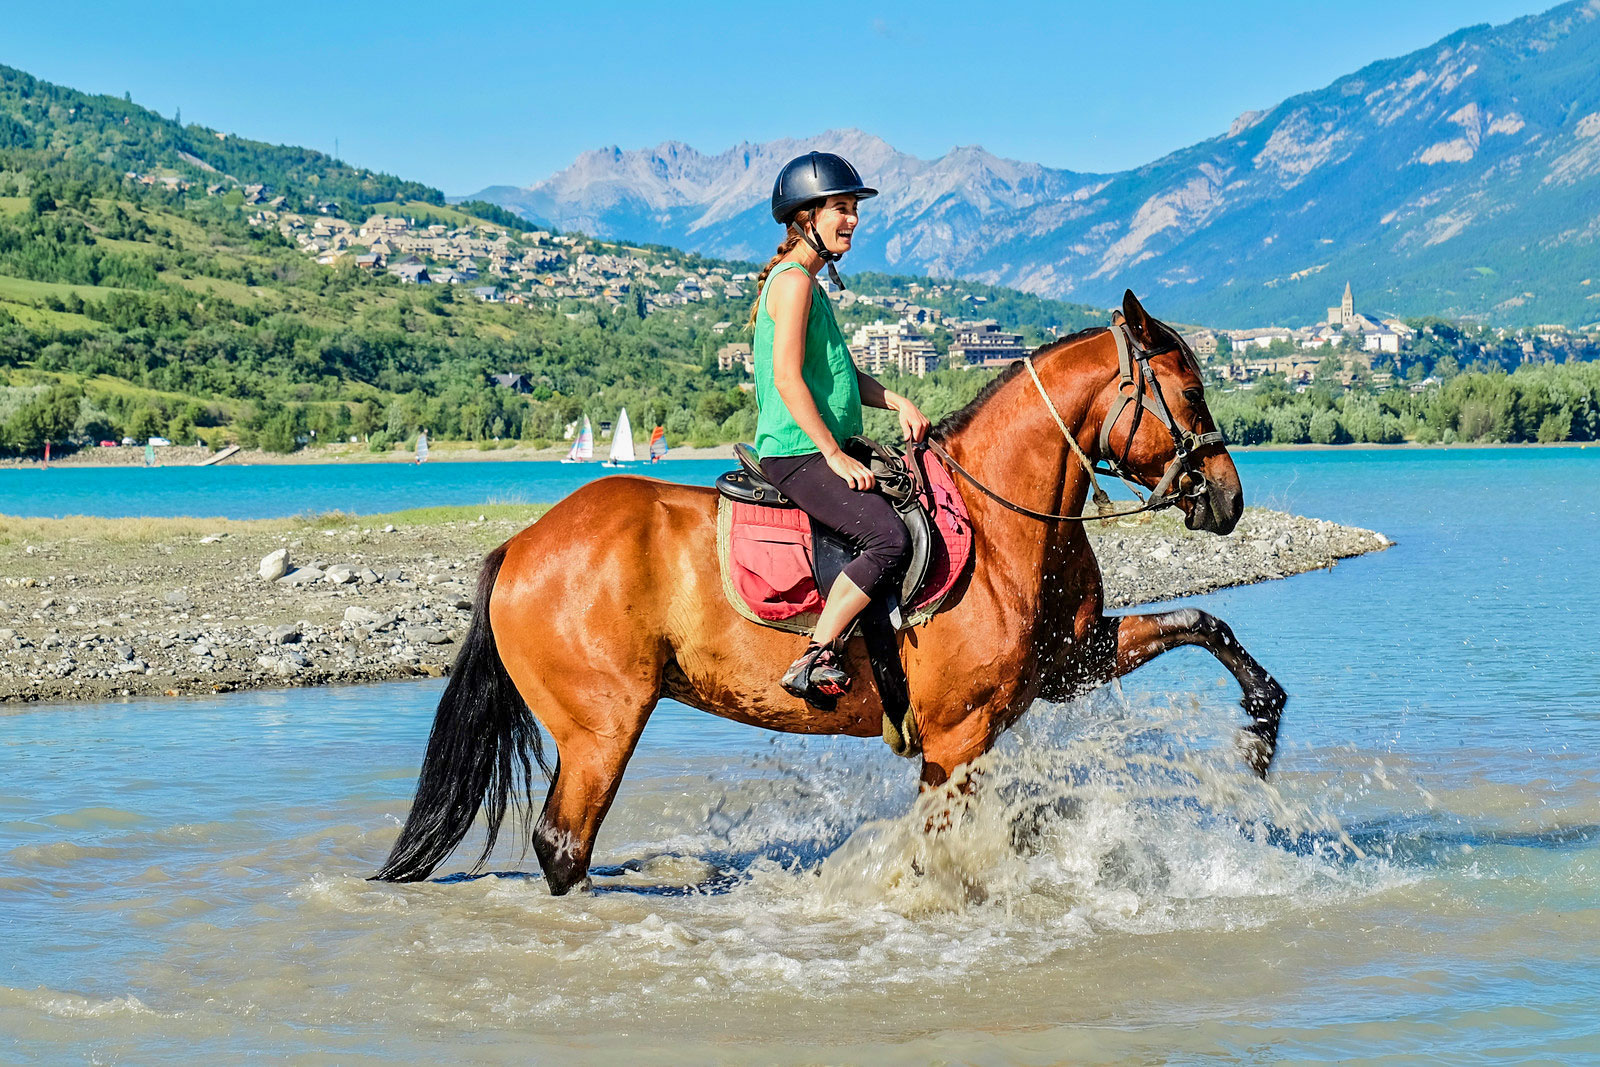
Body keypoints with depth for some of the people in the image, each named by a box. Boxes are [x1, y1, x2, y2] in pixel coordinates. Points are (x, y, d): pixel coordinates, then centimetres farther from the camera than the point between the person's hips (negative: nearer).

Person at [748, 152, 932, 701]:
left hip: (822, 451, 11)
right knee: (889, 538, -26)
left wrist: (899, 403, 5)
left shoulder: (809, 284, 20)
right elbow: (787, 378, -20)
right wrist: (835, 455, -19)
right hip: (798, 454, -11)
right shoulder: (794, 281, -12)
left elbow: (845, 374, 23)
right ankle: (813, 660, -24)